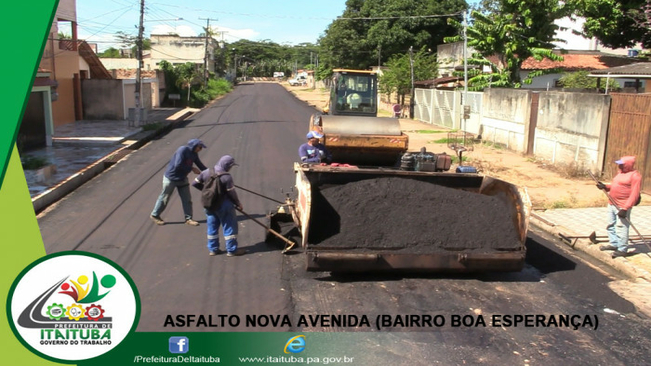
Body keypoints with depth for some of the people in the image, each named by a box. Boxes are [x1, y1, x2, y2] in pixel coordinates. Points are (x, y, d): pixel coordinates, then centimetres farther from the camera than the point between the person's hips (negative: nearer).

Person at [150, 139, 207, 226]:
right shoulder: (183, 150, -24)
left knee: (187, 199, 4)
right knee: (164, 198, 8)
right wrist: (192, 168, -24)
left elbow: (200, 165, 10)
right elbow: (178, 165, -30)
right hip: (171, 178, -7)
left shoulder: (194, 154, 0)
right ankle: (155, 215, 25)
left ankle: (188, 218, 13)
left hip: (182, 179, 7)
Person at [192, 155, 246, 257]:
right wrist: (238, 204, 1)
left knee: (212, 227, 17)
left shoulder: (206, 172, -2)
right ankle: (232, 250, 11)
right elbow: (232, 193, -14)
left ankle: (212, 249, 24)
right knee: (229, 227, 6)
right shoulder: (226, 177, -20)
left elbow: (195, 183, 5)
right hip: (224, 206, -6)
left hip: (209, 205, 6)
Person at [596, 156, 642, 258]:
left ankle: (622, 250, 1)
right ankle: (614, 244, 30)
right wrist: (605, 187, 2)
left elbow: (634, 195, -18)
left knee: (621, 227, -7)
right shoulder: (620, 173, 15)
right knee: (611, 225, 17)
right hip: (612, 204, 9)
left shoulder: (635, 176, -13)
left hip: (622, 207, -9)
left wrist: (625, 208, -24)